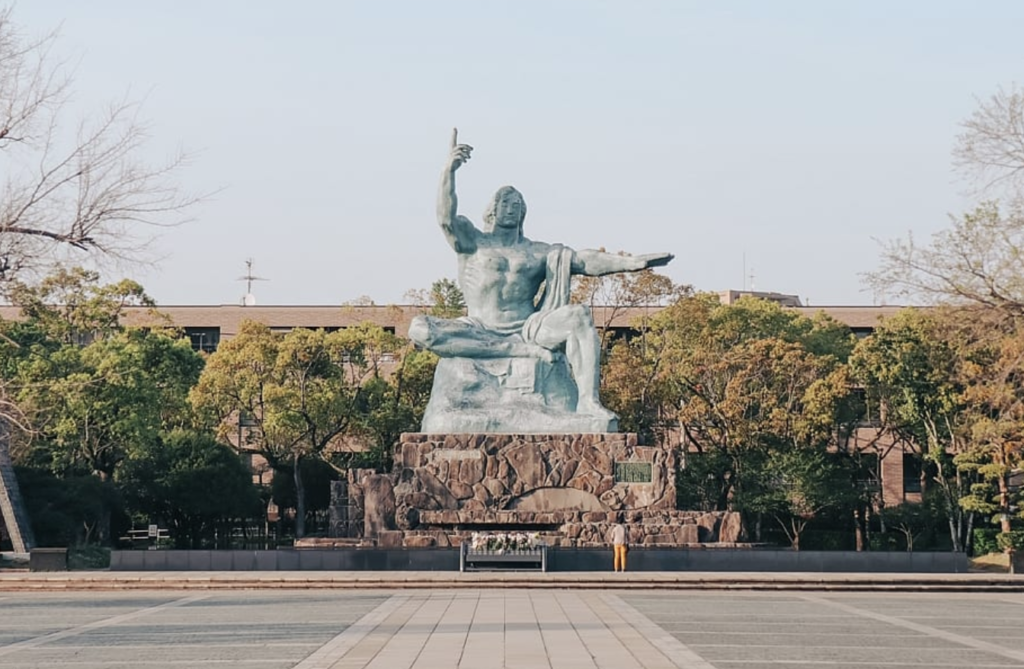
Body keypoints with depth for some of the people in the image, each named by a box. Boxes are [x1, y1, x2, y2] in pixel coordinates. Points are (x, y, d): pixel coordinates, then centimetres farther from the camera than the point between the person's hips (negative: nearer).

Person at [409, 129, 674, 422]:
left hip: (527, 330, 2)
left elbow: (584, 260, 5)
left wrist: (631, 263, -10)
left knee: (579, 315, -25)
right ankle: (520, 351, -31)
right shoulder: (472, 242, 12)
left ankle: (588, 401, -35)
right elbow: (446, 218, -7)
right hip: (479, 335, -2)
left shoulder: (538, 252, 17)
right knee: (420, 330, -30)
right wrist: (449, 170, -19)